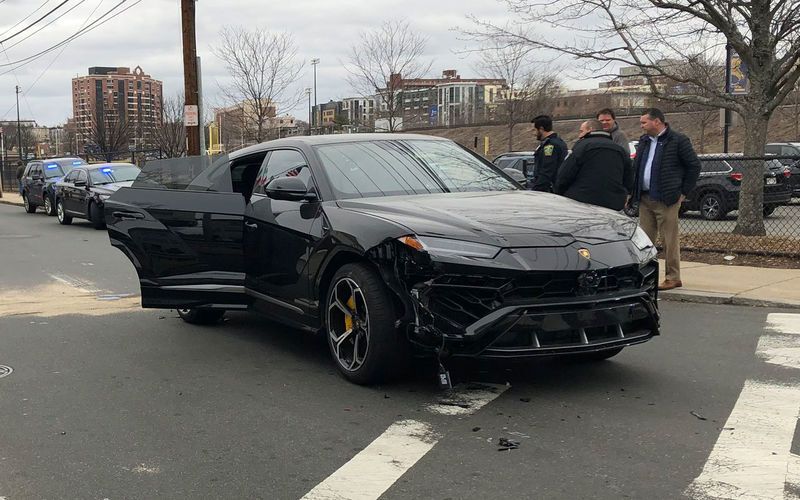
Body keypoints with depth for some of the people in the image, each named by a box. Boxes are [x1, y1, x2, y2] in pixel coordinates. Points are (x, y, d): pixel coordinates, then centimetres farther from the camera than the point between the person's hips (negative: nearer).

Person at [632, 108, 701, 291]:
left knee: (669, 240, -3)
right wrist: (633, 191, 10)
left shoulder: (678, 141, -5)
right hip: (645, 199, 7)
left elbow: (694, 166, -3)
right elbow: (635, 168, 21)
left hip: (666, 200, -7)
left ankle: (673, 278, 5)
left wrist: (683, 192, -4)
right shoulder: (644, 142, 16)